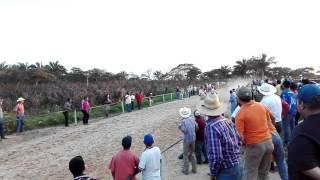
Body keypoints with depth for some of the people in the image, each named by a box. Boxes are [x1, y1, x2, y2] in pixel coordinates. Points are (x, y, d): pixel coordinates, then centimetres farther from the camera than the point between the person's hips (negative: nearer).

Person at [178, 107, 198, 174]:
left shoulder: (183, 121, -17)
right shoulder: (192, 119, -1)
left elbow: (184, 130, -22)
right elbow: (196, 127, 5)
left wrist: (180, 127, -3)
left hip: (187, 139, -5)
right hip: (193, 138, 5)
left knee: (186, 155, 8)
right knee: (192, 153, 19)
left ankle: (186, 170, 15)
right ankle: (194, 169, 24)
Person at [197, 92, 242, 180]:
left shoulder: (211, 127, -23)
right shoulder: (228, 121, -1)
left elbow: (215, 157, -27)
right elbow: (238, 140, 12)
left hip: (226, 172, -7)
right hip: (237, 167, 7)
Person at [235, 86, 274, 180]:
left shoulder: (240, 113, -16)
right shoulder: (261, 106, 1)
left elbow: (240, 136, -18)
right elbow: (268, 122, 14)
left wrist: (244, 144, 1)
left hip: (254, 145, -6)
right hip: (268, 141, 6)